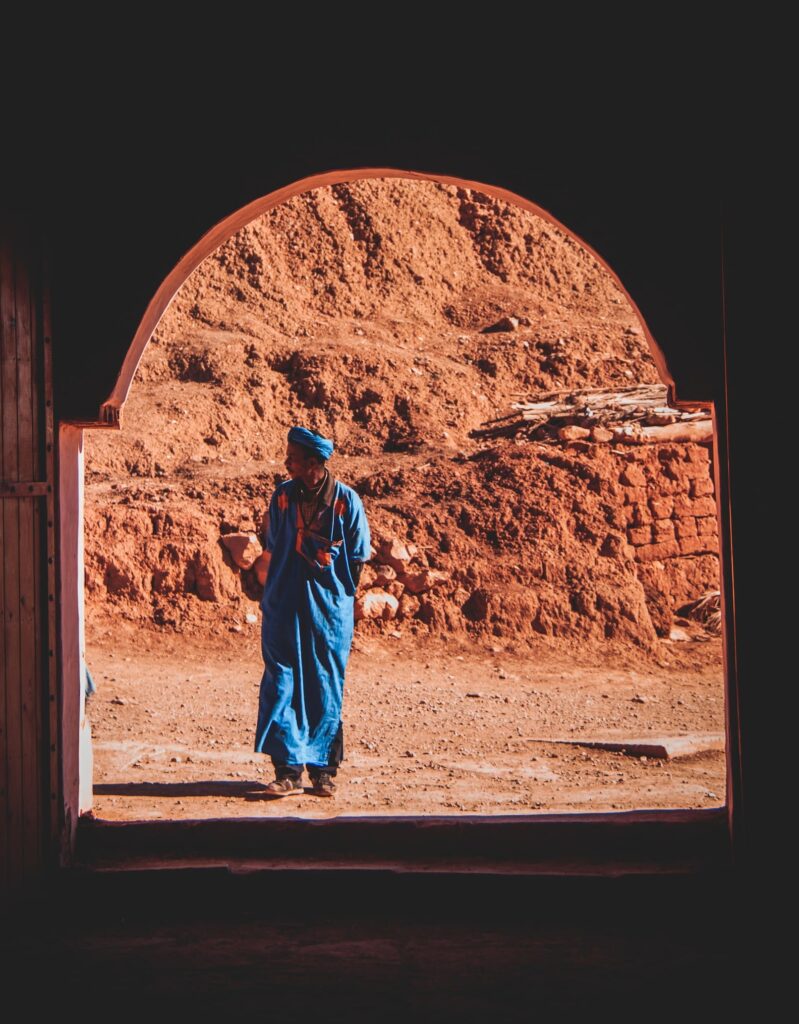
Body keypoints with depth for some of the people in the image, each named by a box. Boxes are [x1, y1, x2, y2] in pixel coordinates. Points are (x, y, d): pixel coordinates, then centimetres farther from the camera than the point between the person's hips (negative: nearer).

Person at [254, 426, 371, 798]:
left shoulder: (346, 500, -6)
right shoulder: (282, 496, 3)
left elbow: (358, 558, 2)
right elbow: (272, 549, 13)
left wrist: (339, 597, 2)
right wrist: (274, 592, 8)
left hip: (329, 612, -2)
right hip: (283, 609, 2)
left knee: (325, 690, 5)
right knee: (281, 686, -4)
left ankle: (323, 770, 14)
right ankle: (288, 770, 0)